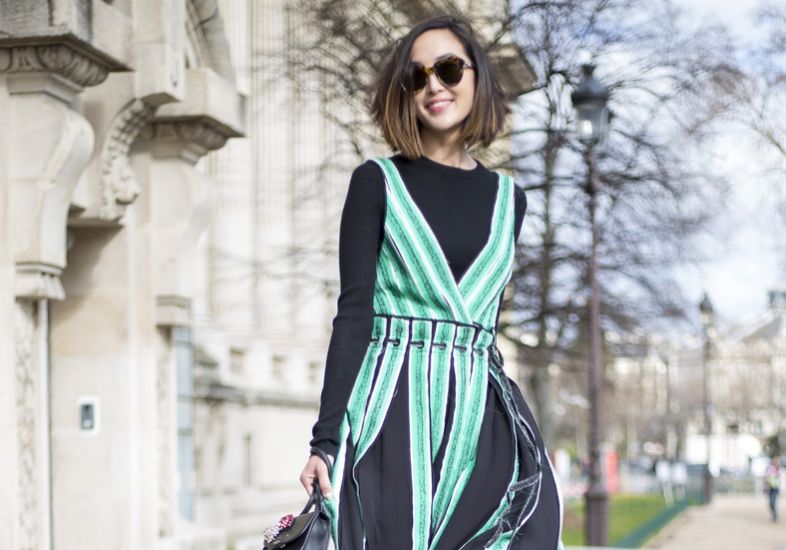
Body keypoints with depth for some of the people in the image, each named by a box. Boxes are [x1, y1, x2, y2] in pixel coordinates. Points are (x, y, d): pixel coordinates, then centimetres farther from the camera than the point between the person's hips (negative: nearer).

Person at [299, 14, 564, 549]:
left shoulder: (508, 198, 14)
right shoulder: (378, 182, 3)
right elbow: (354, 312, -3)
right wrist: (326, 438, -10)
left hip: (482, 416, 3)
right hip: (395, 411, -3)